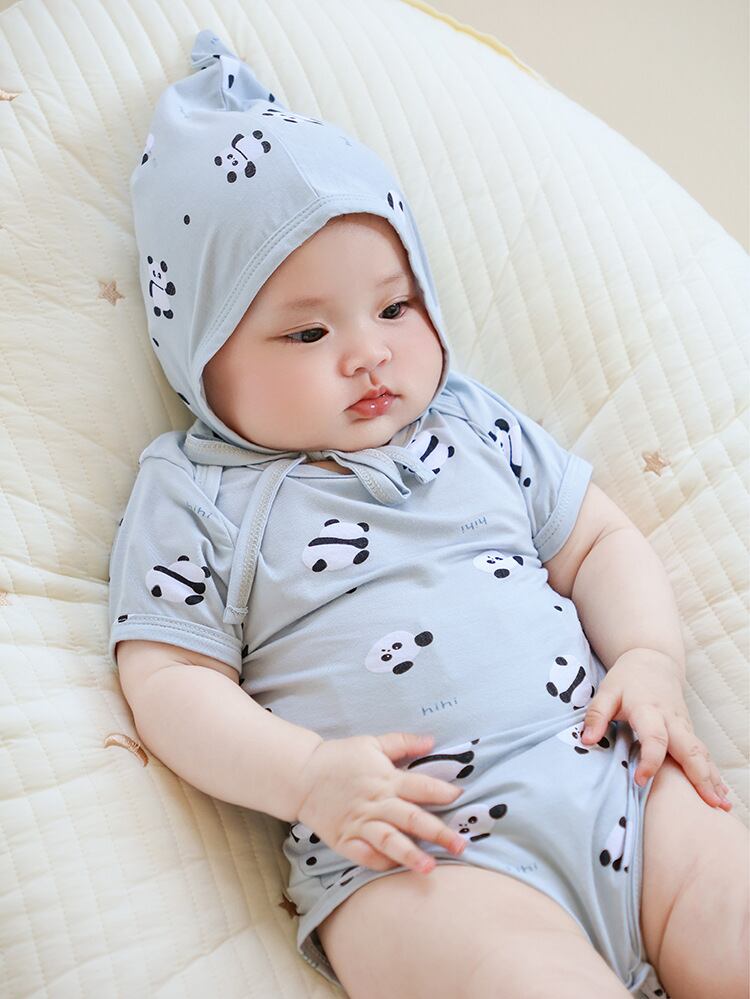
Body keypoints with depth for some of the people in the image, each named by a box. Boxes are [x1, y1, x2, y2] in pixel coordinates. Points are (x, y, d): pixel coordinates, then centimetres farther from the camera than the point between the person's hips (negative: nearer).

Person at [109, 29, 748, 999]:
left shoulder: (475, 423, 15)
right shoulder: (194, 497, 4)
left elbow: (600, 541, 20)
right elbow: (171, 683, -1)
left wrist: (651, 661, 2)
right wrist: (308, 775, -16)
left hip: (614, 779, 5)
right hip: (410, 851, -4)